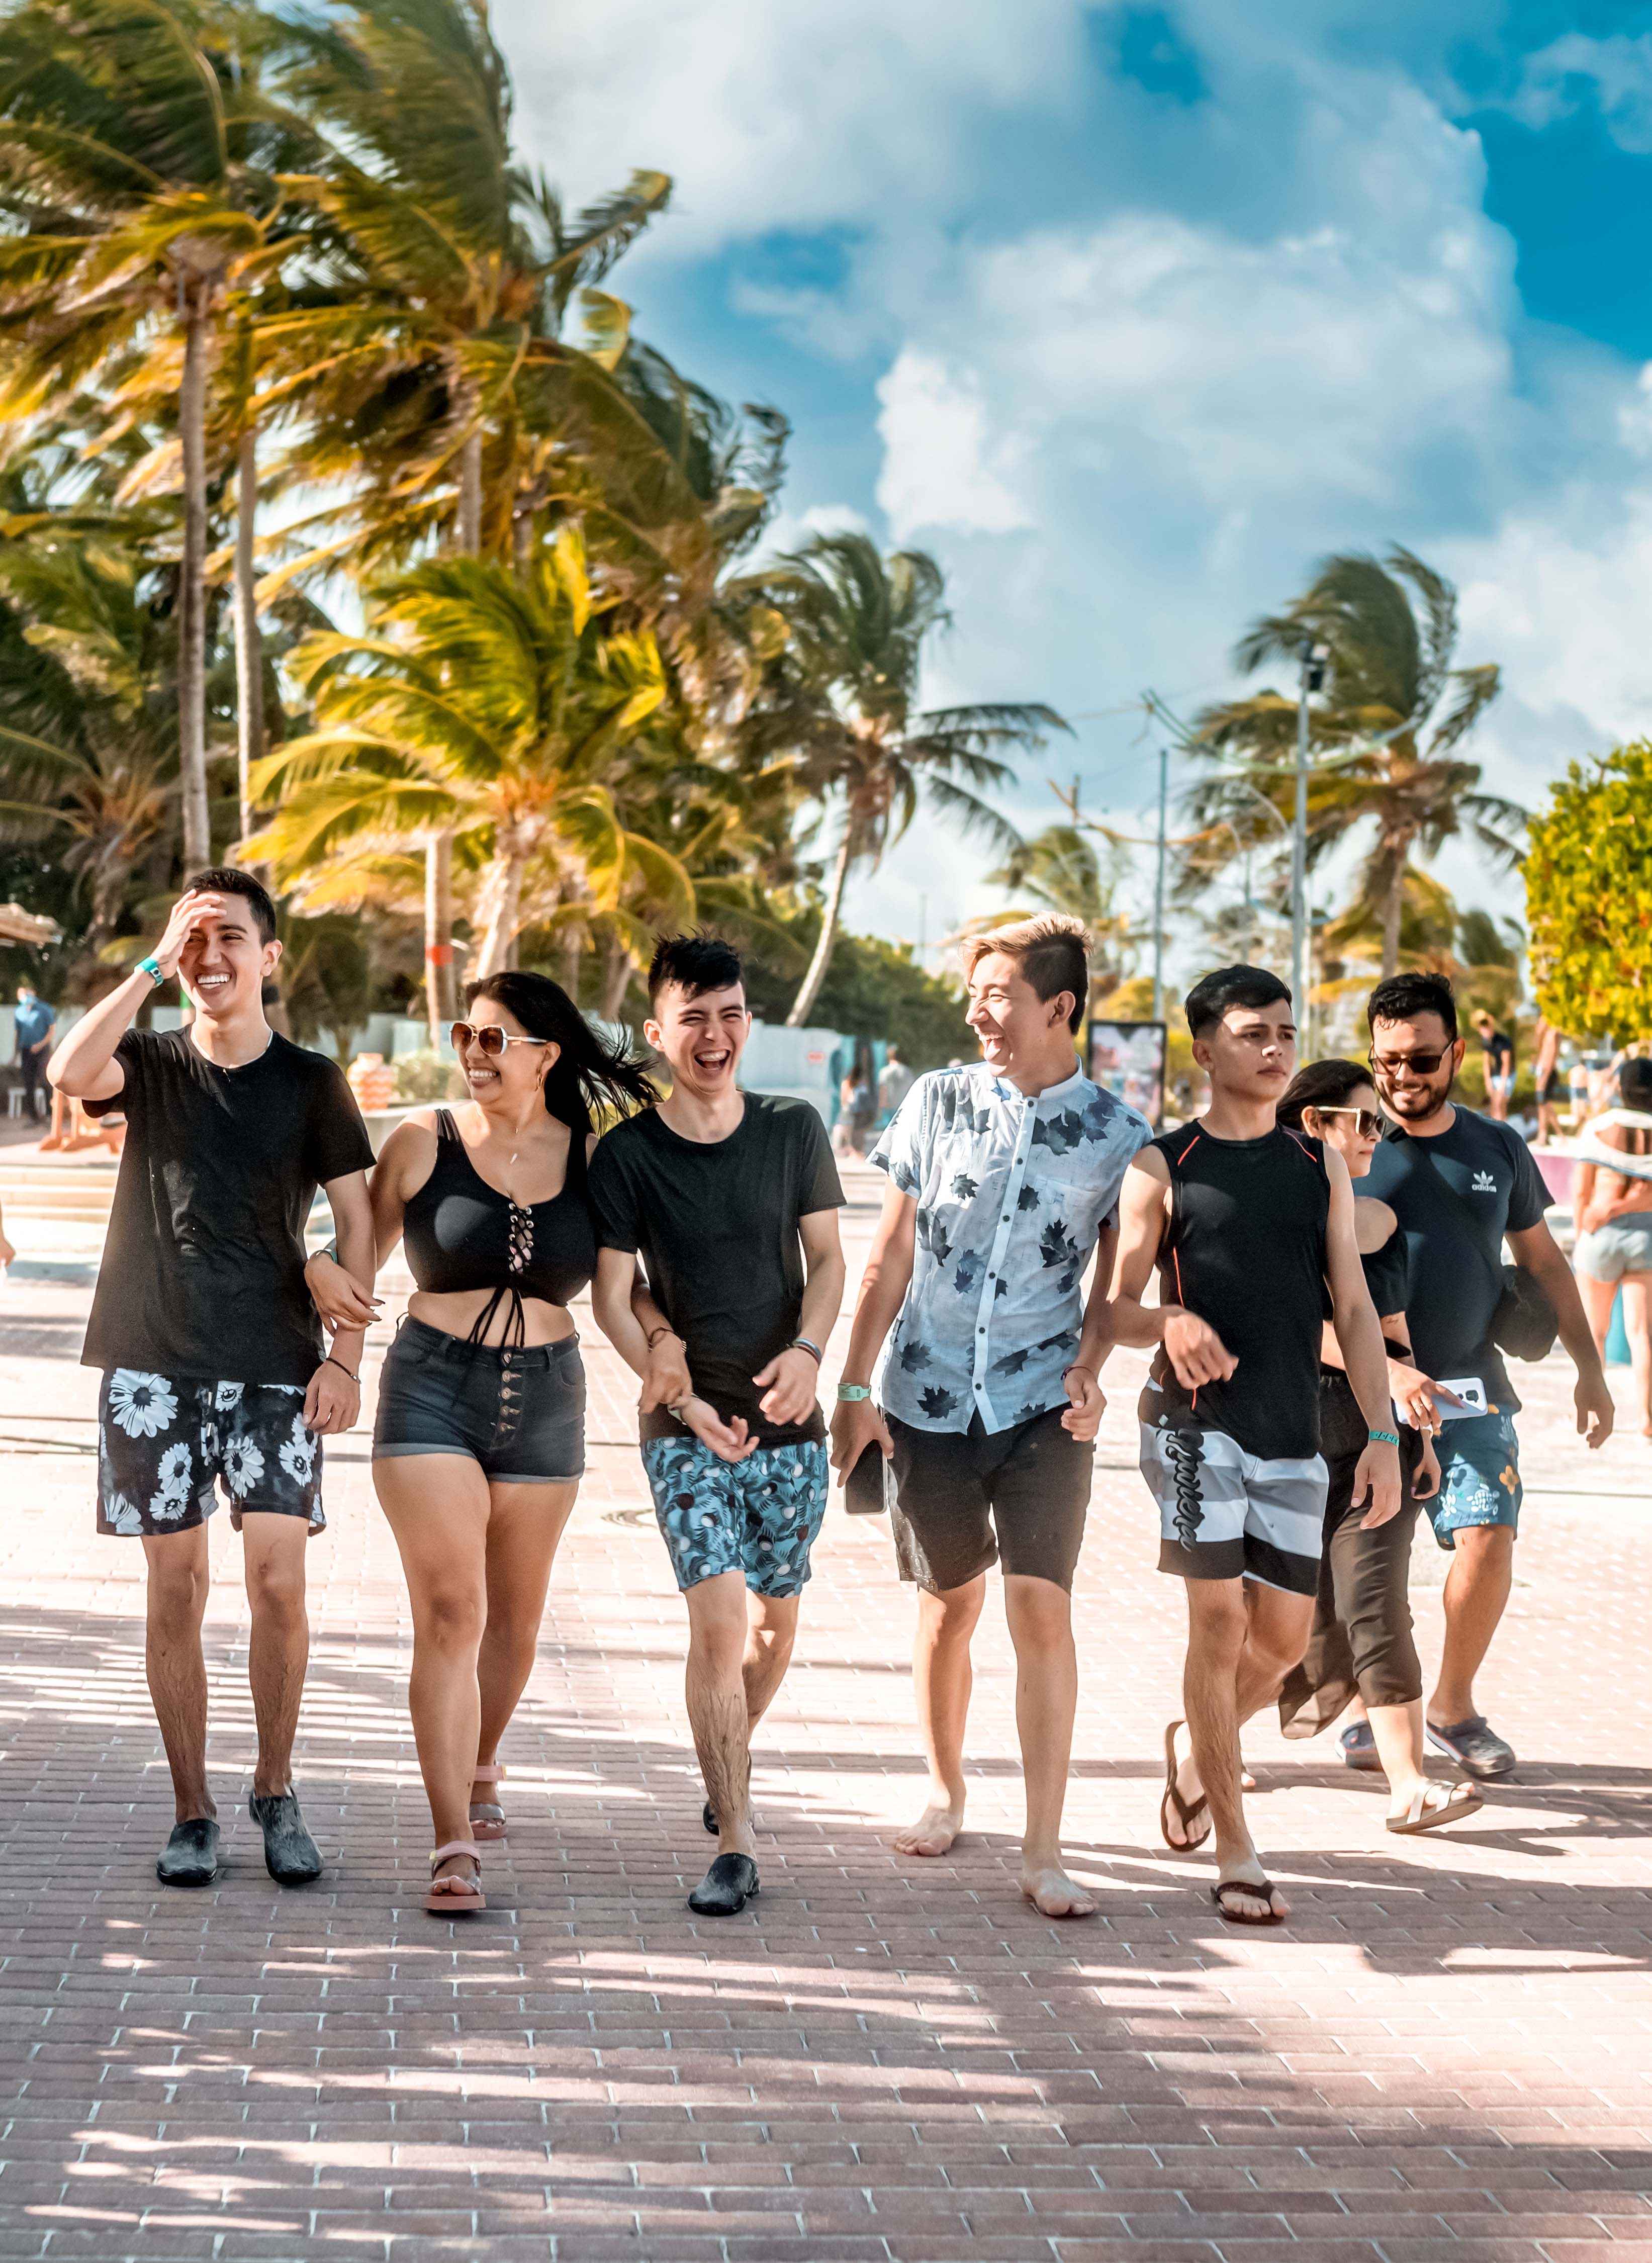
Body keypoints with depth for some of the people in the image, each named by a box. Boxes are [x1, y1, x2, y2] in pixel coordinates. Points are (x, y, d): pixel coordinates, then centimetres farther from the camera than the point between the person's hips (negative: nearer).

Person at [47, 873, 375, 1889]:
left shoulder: (311, 1081, 4)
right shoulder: (150, 1062, 4)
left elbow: (358, 1222, 4)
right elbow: (71, 1071, -19)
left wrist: (347, 1356, -4)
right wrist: (156, 965, -17)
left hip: (275, 1366, 0)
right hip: (156, 1364, 0)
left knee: (280, 1582, -5)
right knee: (177, 1587, 3)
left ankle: (277, 1791, 14)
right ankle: (193, 1813, 13)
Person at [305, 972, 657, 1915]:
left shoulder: (591, 1157, 1)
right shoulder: (424, 1140, -2)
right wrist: (323, 1268, -14)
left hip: (547, 1402, 3)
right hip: (432, 1391, -2)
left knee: (515, 1617, 17)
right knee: (449, 1612, -12)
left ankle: (481, 1767, 45)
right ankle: (456, 1846, -12)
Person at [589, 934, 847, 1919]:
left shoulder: (795, 1131, 1)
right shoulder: (626, 1154, -5)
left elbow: (827, 1257, 6)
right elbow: (613, 1299, -3)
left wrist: (808, 1349, -13)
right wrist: (683, 1400, -14)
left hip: (789, 1424, 3)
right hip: (687, 1426, -3)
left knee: (776, 1621, 13)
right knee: (721, 1618, -14)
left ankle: (731, 1759, 42)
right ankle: (736, 1841, -8)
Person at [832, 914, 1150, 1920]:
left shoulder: (1117, 1132, -1)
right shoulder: (939, 1101, 2)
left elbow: (1116, 1281, 6)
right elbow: (892, 1254, 5)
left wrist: (1087, 1370, -12)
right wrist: (856, 1388, 1)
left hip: (1044, 1404, -2)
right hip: (930, 1396, 2)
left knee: (1042, 1606, -10)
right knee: (949, 1603, 12)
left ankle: (1044, 1848, -5)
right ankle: (947, 1792, 33)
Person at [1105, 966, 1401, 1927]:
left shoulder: (1321, 1163, 12)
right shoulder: (1163, 1166, 2)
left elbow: (1354, 1307, 10)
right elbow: (1115, 1308, 3)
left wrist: (1382, 1431, 2)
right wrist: (1169, 1321, -20)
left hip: (1294, 1432, 4)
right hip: (1196, 1421, -4)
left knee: (1286, 1637, 5)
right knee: (1221, 1618, -8)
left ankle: (1194, 1747, 36)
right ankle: (1237, 1857, 0)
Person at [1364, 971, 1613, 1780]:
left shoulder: (1498, 1149, 9)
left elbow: (1543, 1262, 18)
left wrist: (1588, 1366, 13)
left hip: (1471, 1391, 2)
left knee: (1487, 1538, -9)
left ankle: (1454, 1705, 11)